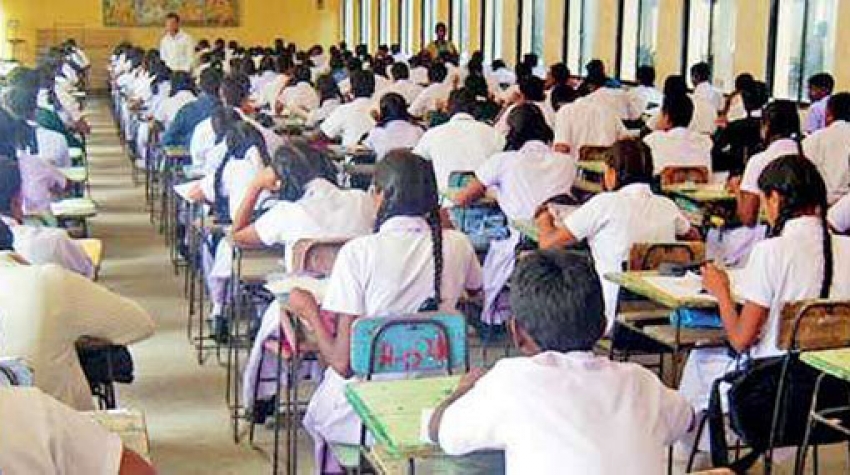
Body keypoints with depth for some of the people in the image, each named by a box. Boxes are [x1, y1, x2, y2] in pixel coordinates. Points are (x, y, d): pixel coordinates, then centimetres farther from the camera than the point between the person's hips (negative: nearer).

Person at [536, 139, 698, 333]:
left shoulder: (606, 203, -11)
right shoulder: (667, 206, 4)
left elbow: (548, 242, -6)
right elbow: (694, 236, 27)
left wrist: (544, 223, 16)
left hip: (614, 319, -6)